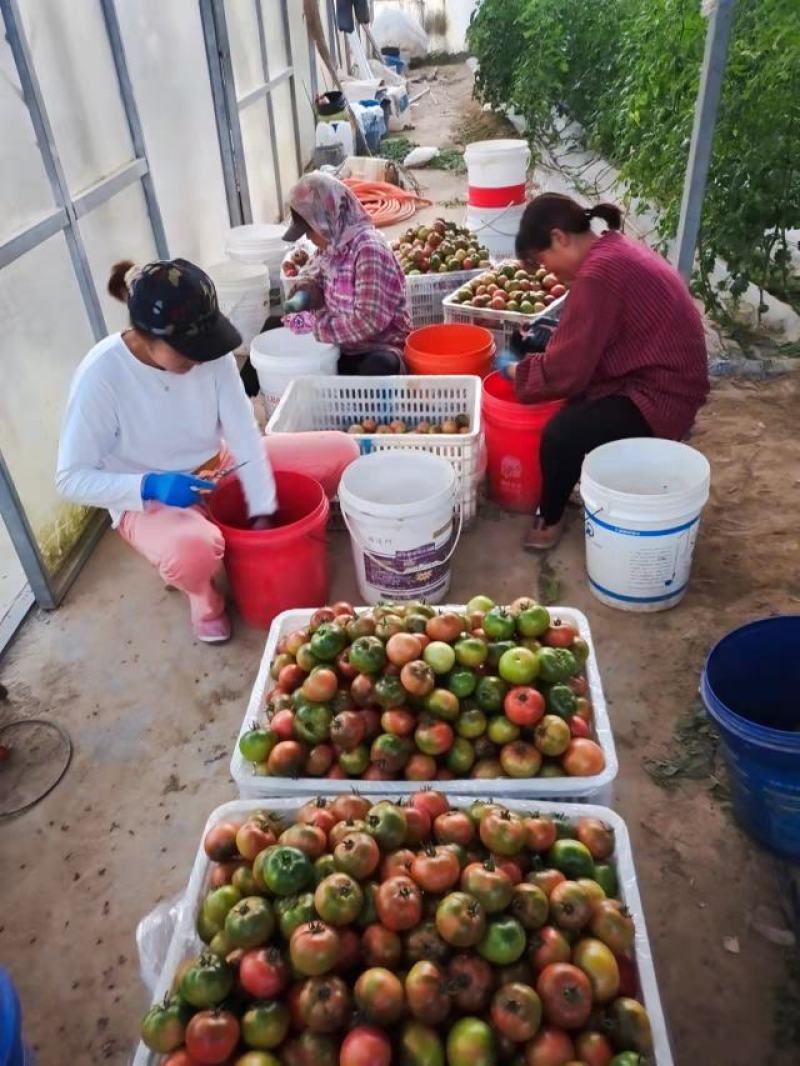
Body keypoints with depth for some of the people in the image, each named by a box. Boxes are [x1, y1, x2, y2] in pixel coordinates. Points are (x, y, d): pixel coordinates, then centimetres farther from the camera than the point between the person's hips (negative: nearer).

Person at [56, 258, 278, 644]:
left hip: (218, 473, 5)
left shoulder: (210, 351, -16)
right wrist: (149, 486, -33)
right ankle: (203, 594, 1)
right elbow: (70, 479, -19)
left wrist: (261, 514, -21)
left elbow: (244, 434, -15)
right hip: (146, 501, -5)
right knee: (193, 550, -40)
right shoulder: (101, 375, -25)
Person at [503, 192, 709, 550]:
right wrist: (553, 337, 8)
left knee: (562, 434, -23)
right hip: (657, 376, 11)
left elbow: (566, 372, -20)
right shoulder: (615, 249, 8)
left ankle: (550, 518, 3)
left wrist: (515, 371, -4)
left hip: (660, 395, -11)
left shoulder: (599, 273, -23)